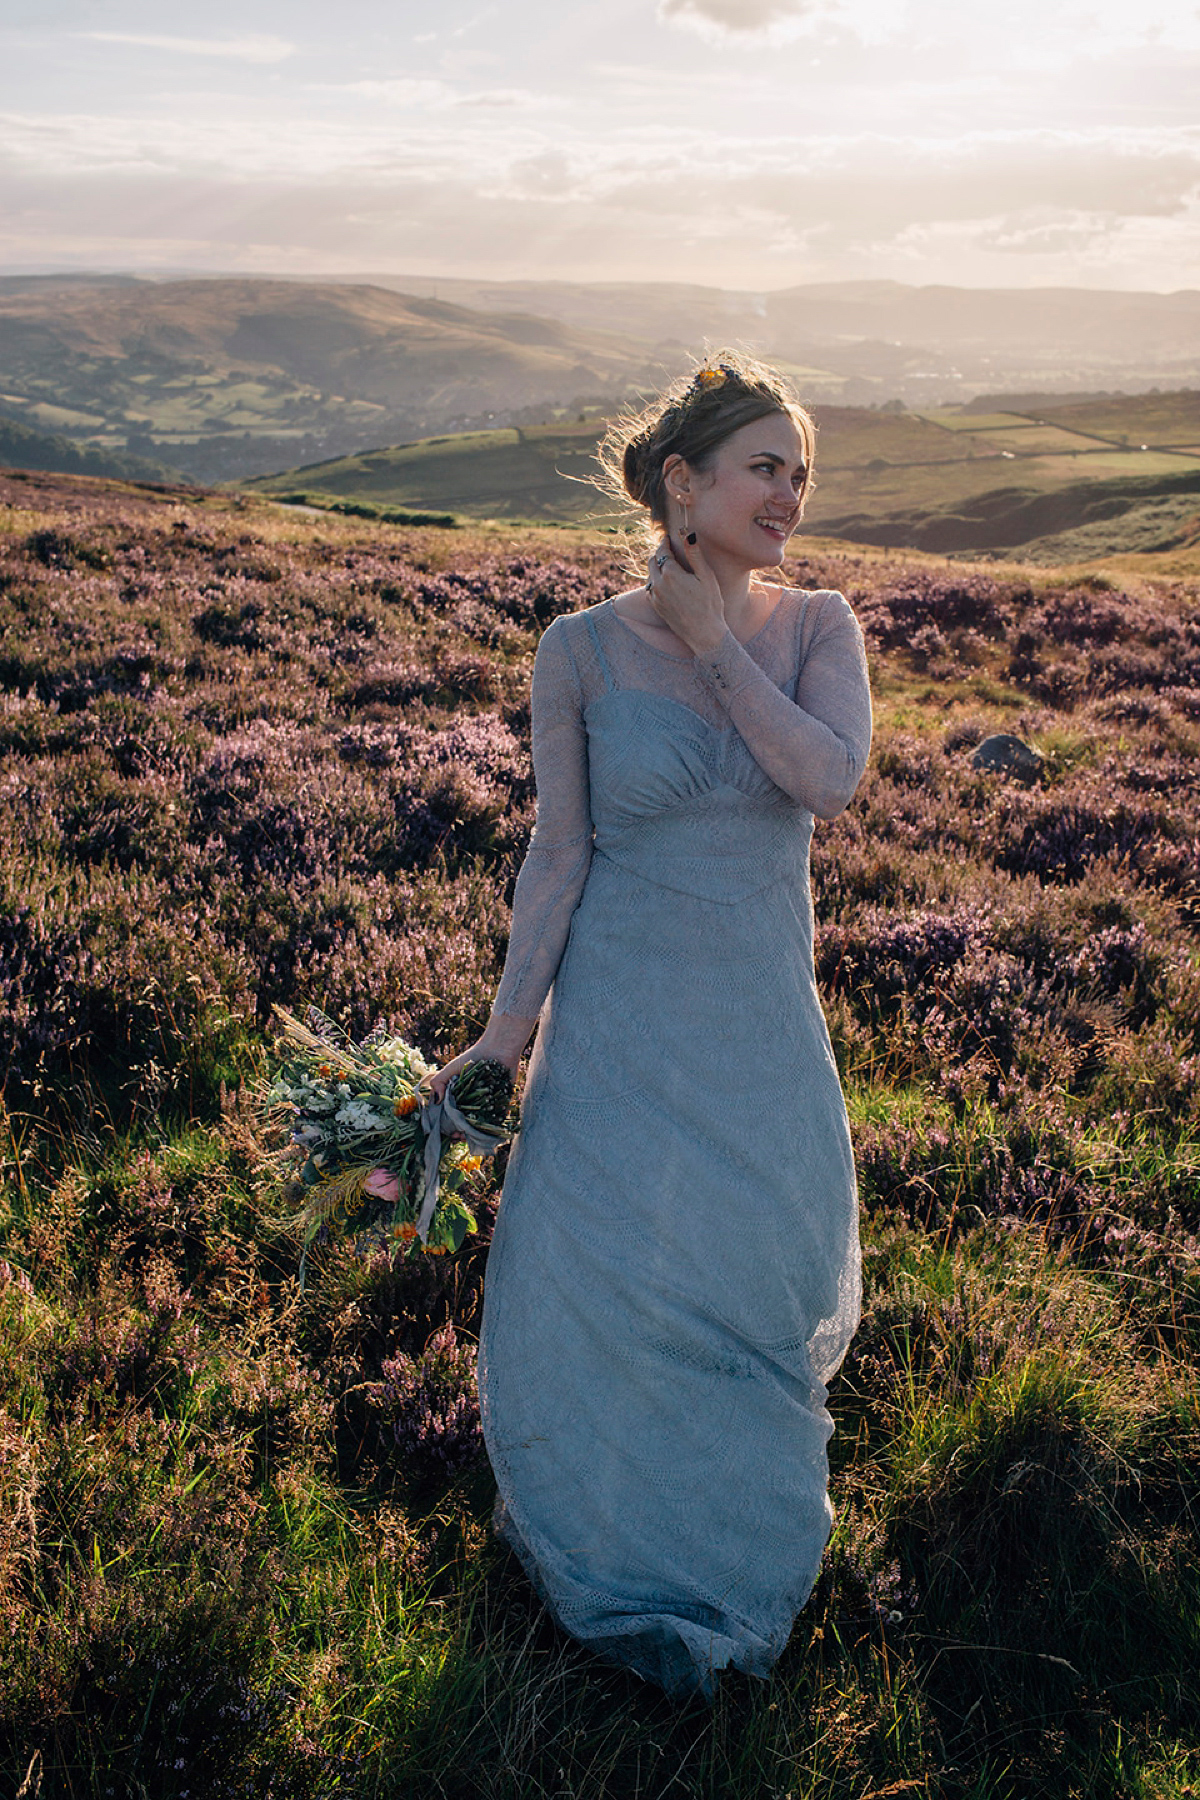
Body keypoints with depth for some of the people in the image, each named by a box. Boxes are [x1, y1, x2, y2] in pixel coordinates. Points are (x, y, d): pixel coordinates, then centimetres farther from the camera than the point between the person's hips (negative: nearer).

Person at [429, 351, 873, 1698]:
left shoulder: (817, 629, -4)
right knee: (594, 1272, 8)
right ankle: (614, 1539, 40)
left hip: (763, 1013, 2)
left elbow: (833, 779, -22)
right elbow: (559, 849, -5)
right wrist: (509, 1024, -4)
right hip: (621, 1009, -2)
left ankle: (740, 1524, 48)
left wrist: (716, 644, -19)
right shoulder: (582, 651, -9)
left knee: (767, 1265, 15)